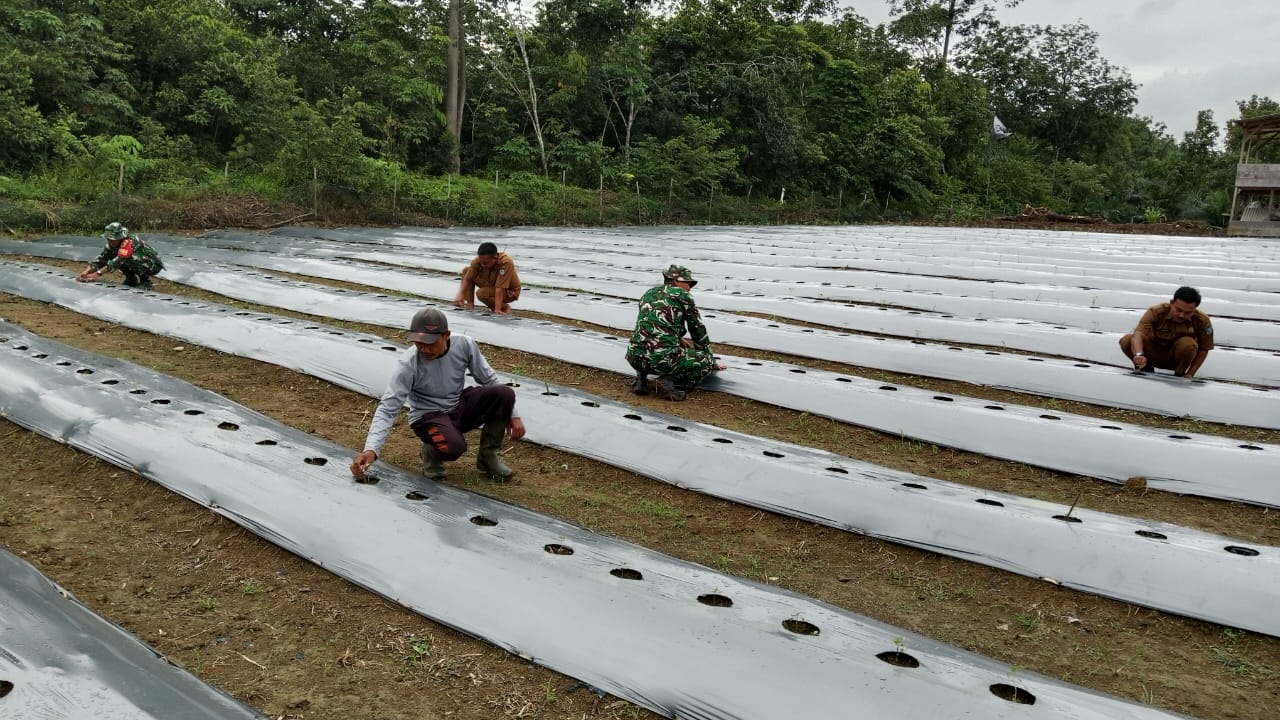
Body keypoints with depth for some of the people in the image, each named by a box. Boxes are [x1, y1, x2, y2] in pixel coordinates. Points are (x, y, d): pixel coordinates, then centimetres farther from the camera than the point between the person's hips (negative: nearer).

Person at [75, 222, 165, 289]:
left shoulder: (129, 243, -31)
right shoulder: (112, 244, -6)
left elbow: (117, 261, -39)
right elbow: (101, 260, -8)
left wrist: (97, 274, -42)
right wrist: (85, 272, -23)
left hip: (154, 265, -8)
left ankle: (145, 282, -12)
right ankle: (132, 280, 9)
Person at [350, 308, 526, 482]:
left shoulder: (464, 345, -15)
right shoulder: (408, 364, -23)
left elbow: (488, 378, 0)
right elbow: (387, 409, -23)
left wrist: (512, 413, -1)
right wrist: (371, 449, -35)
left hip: (460, 407, 4)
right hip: (428, 416, -4)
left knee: (504, 393, -23)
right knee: (453, 447, -38)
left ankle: (487, 455, -2)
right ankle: (432, 452, 2)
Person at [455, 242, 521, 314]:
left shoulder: (506, 263, -36)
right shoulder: (480, 260, -21)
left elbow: (500, 289, -40)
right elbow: (467, 279, -17)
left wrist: (497, 309, -41)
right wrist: (461, 295, -29)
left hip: (509, 292, -6)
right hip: (491, 284, 6)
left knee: (481, 293, -31)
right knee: (466, 270, -6)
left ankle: (505, 307, -8)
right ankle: (469, 302, -1)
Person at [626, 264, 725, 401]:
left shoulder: (648, 294, 21)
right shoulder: (683, 295, 6)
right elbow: (698, 329, 16)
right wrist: (712, 360, 28)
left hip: (635, 357, 6)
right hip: (663, 358, -5)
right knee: (707, 362, 15)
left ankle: (641, 378, 14)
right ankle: (672, 381, -8)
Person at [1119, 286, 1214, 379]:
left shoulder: (1202, 321, -20)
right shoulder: (1156, 312, -25)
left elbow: (1203, 349, -9)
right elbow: (1138, 335, -39)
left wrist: (1190, 374, -17)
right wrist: (1139, 355, -59)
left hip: (1177, 357, 0)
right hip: (1155, 353, 0)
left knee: (1188, 344, -35)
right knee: (1126, 341, -28)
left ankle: (1179, 375, -7)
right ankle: (1146, 369, 1)